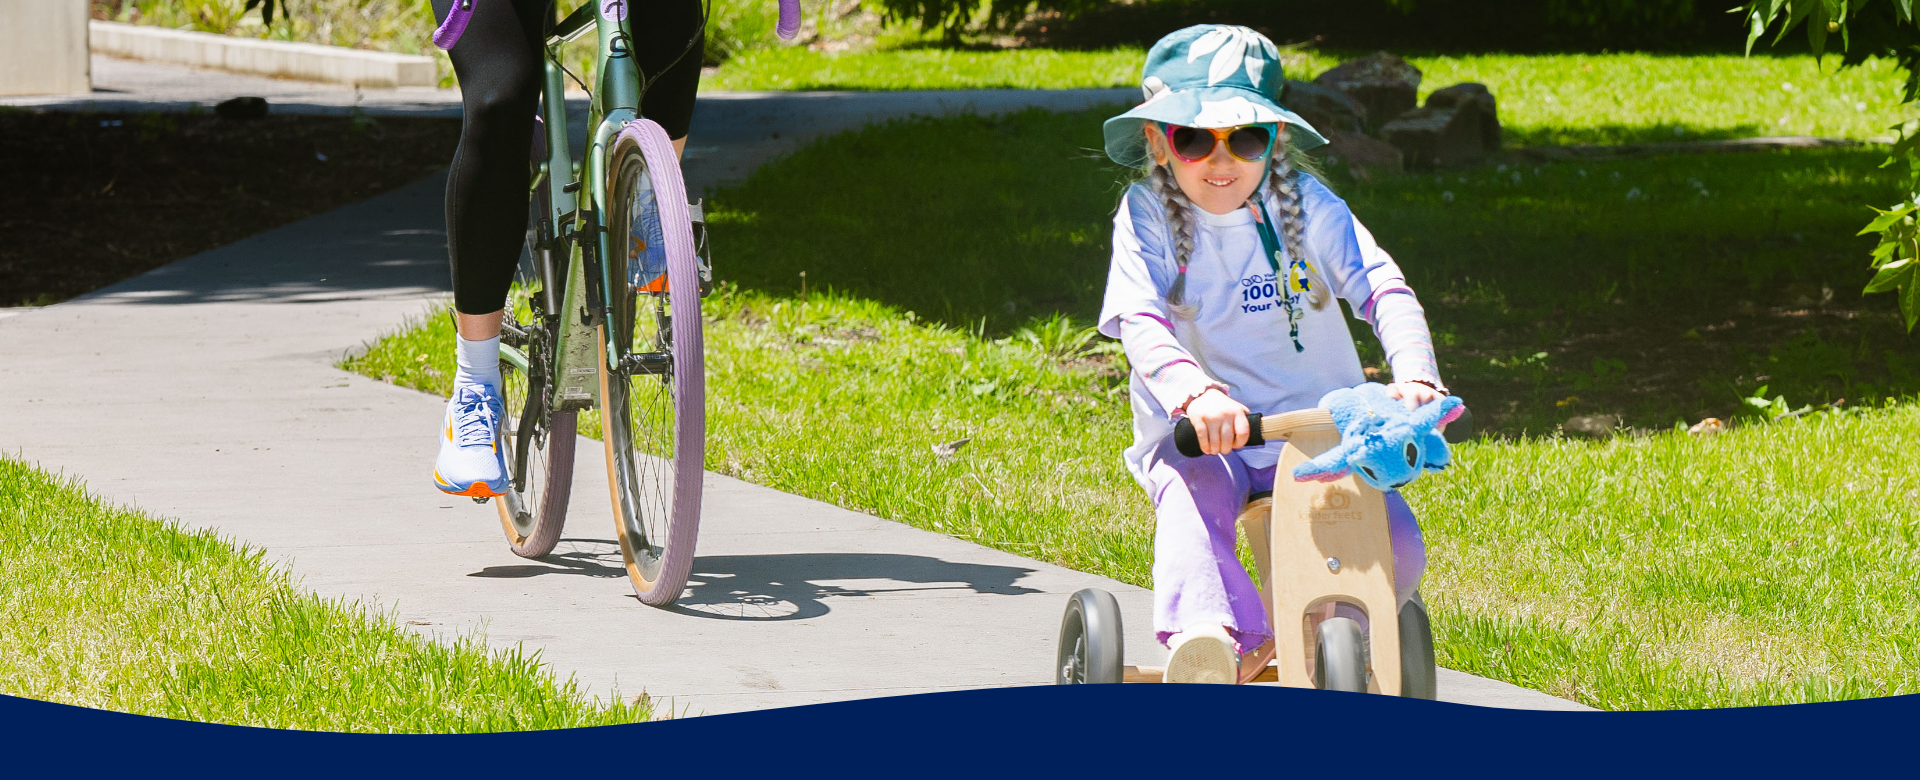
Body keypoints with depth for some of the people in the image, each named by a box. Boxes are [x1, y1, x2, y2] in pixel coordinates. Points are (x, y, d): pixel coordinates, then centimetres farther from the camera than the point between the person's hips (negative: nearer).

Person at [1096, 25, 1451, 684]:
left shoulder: (1303, 203, 1)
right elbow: (1139, 322, -19)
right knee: (1191, 499, -37)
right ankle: (1204, 639, -53)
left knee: (1397, 548, -20)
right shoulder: (1148, 214, -3)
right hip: (1197, 434, -2)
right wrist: (1196, 392, -41)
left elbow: (1383, 289, -10)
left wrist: (1415, 375, -32)